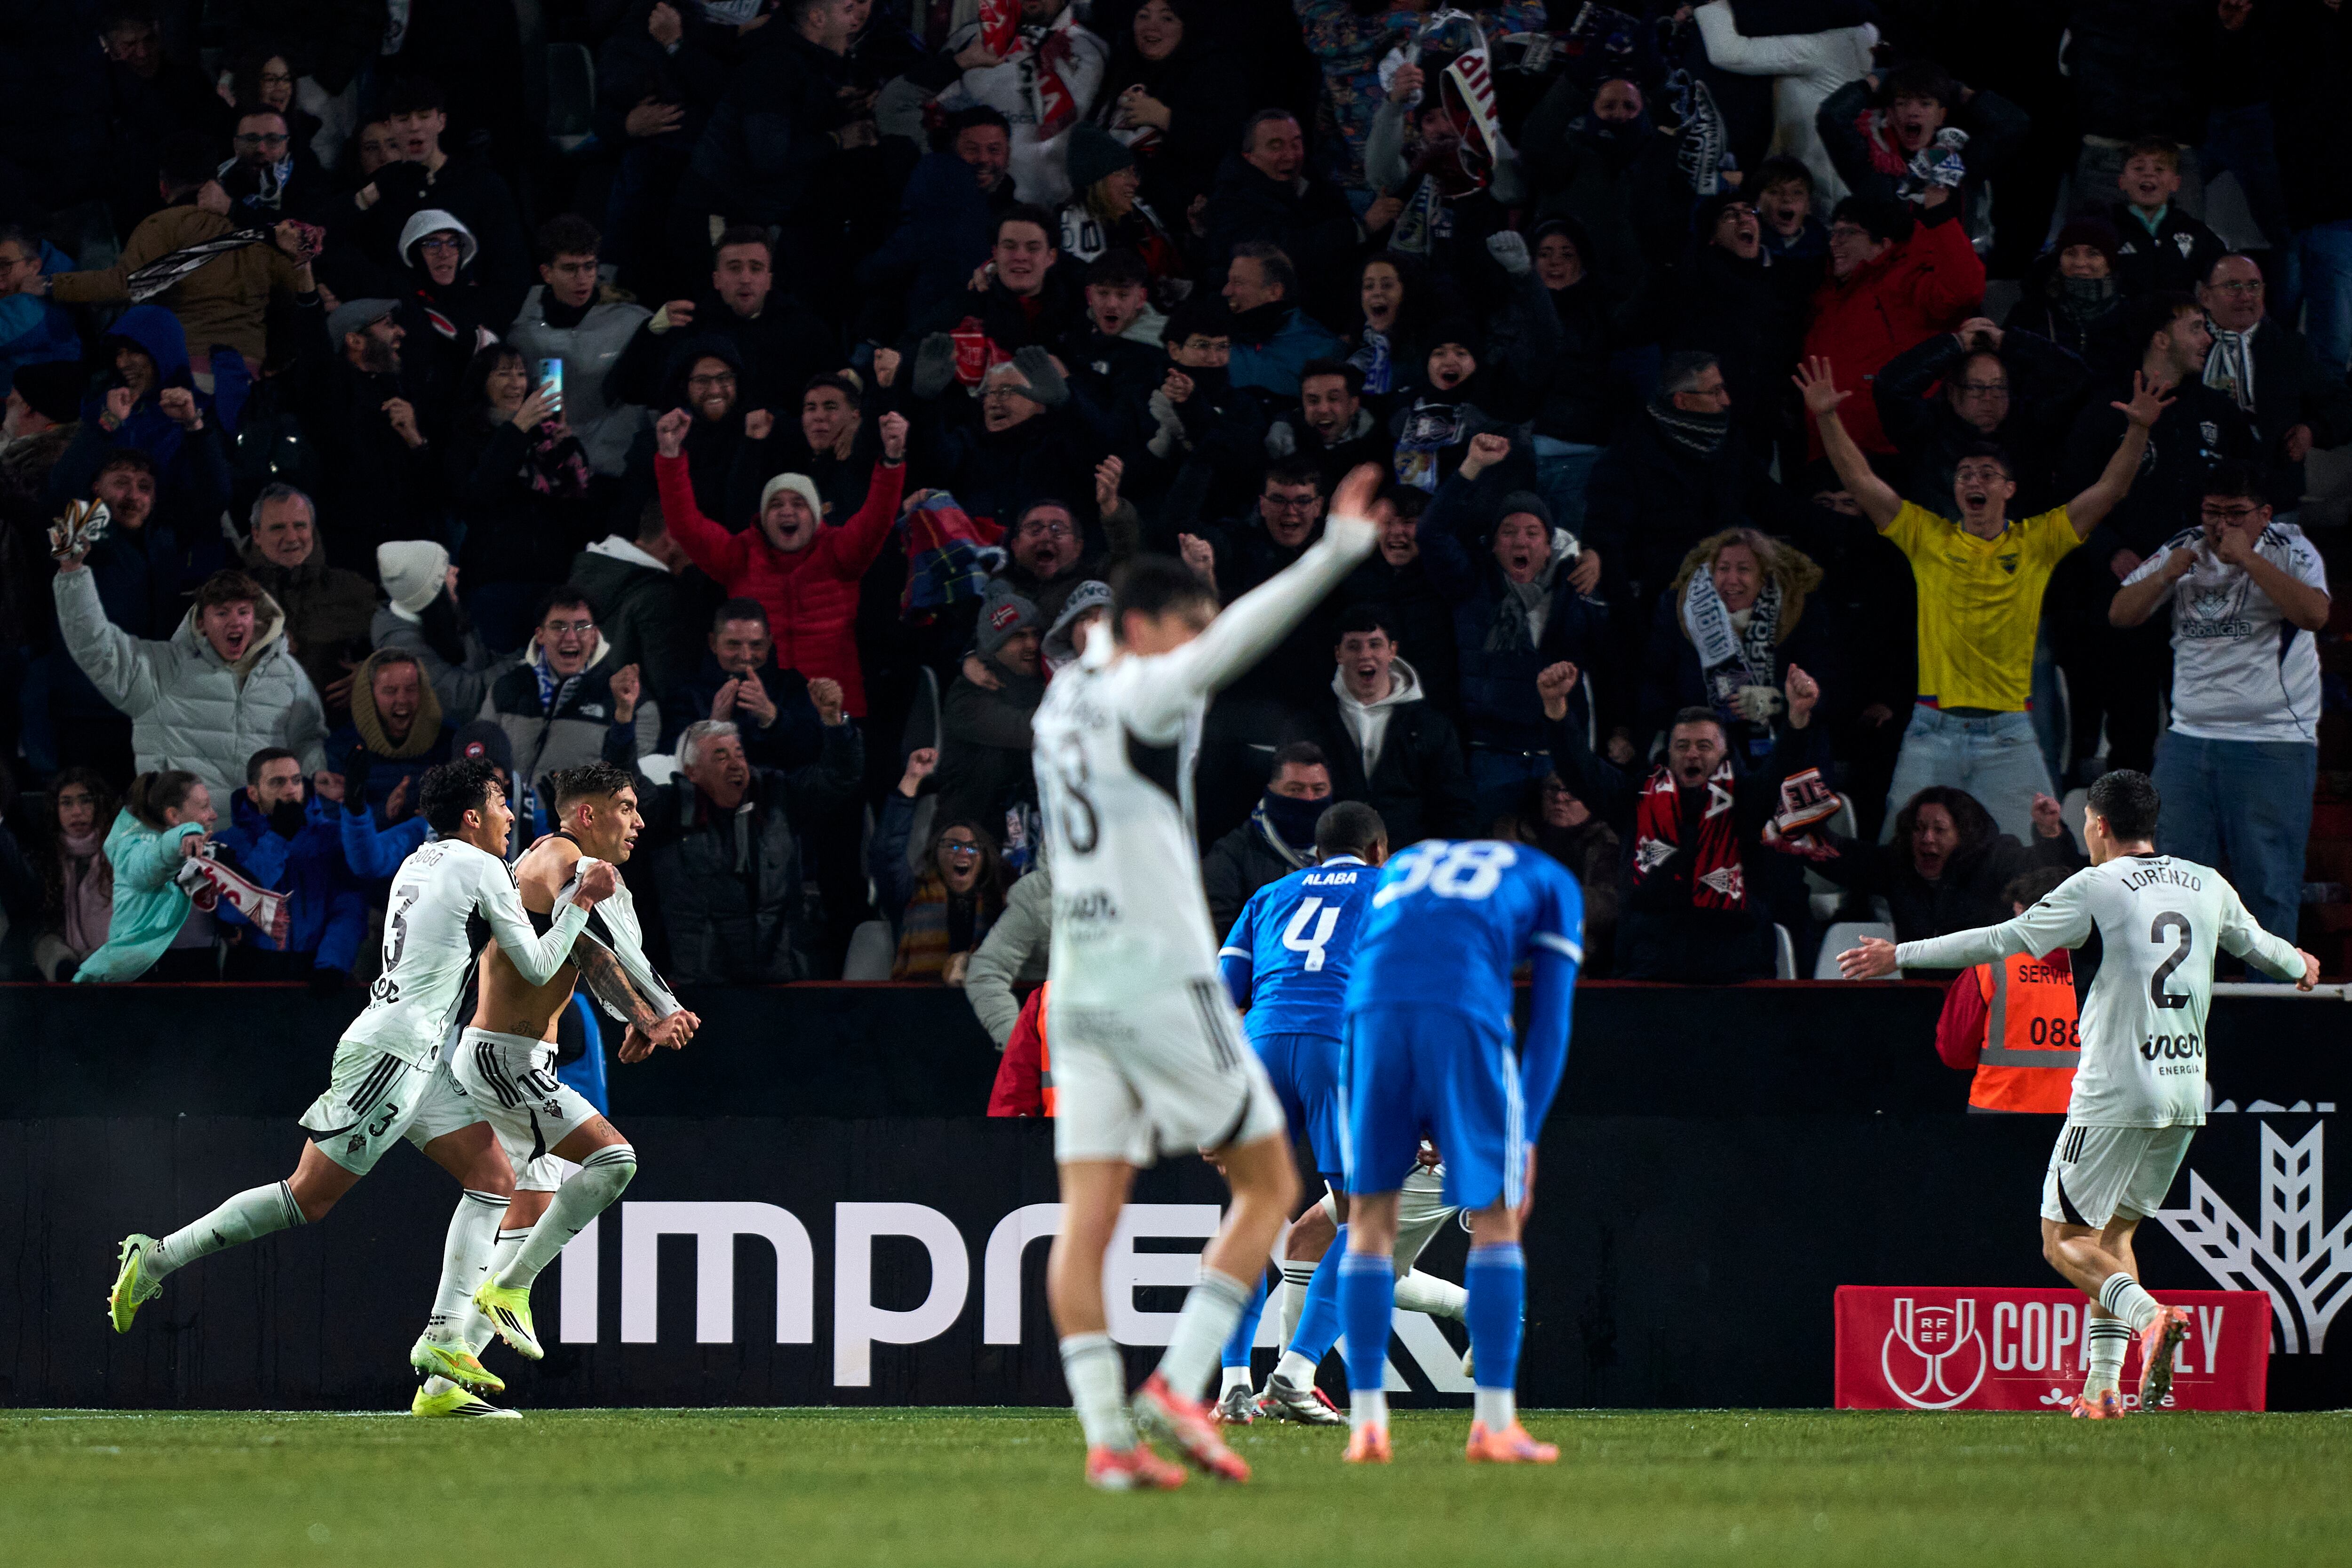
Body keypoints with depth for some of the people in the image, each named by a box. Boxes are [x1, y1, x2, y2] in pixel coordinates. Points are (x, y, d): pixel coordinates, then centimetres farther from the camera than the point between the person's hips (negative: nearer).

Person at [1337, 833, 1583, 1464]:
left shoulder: (1404, 865, 39)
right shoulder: (1554, 885, 28)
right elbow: (1549, 1025, 19)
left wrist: (1410, 1127, 35)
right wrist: (1526, 1137, 18)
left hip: (1374, 1010, 3)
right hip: (1466, 1008, -3)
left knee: (1370, 1216, 12)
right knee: (1496, 1218, 8)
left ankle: (1367, 1421, 6)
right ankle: (1494, 1424, 3)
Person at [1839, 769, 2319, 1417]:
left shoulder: (2097, 887, -7)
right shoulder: (2208, 886, 9)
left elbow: (2003, 940, -7)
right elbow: (2256, 943, 28)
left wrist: (1900, 955, 1)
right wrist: (2302, 965, 51)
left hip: (2115, 1094, -6)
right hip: (2185, 1094, 6)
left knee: (2064, 1240, 0)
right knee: (2114, 1232, 18)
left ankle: (2149, 1316, -26)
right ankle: (2104, 1388, 9)